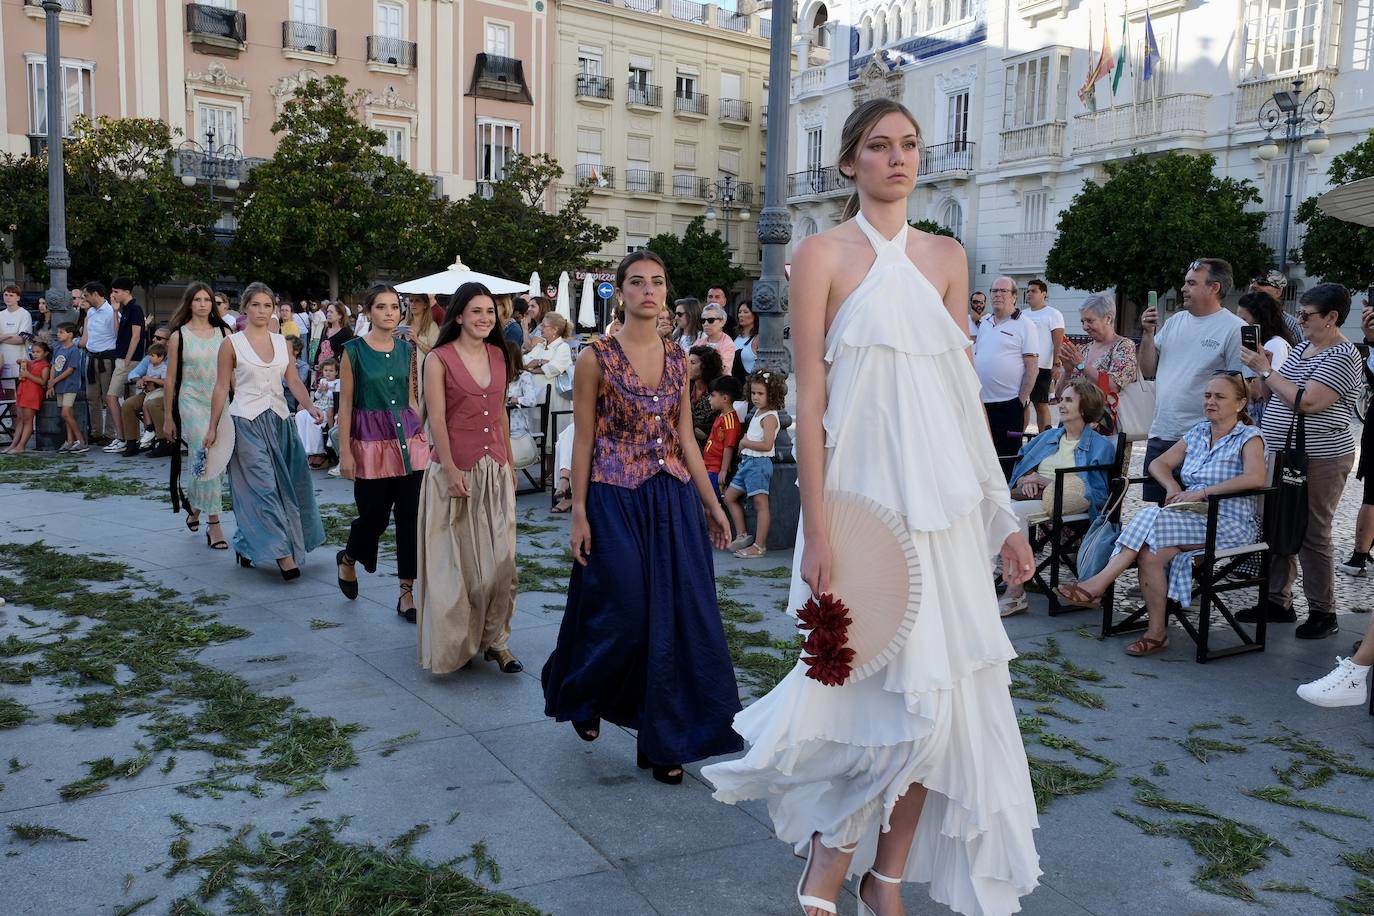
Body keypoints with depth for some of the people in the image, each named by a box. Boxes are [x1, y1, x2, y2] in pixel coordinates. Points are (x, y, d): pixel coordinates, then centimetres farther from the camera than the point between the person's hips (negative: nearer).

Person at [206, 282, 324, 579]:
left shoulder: (281, 341, 10)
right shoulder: (232, 344, -1)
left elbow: (294, 381, 5)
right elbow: (221, 388, 1)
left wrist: (310, 406, -13)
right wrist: (213, 427, -1)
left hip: (279, 420, 5)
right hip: (247, 421, -5)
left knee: (286, 484, 7)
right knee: (262, 486, -9)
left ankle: (246, 546, 24)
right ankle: (282, 553, -10)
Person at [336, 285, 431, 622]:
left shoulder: (407, 349, 7)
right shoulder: (354, 350, -4)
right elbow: (345, 403, -5)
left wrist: (424, 436, 10)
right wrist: (345, 452, -8)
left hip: (409, 439, 4)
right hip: (371, 441, -3)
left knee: (410, 517, 2)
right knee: (374, 515, 4)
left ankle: (407, 593, 11)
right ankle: (348, 559, 38)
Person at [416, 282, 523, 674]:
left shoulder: (499, 355, 9)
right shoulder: (439, 359, -7)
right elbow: (437, 419, -12)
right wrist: (451, 470, -18)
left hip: (495, 468, 4)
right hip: (455, 469, -4)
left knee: (500, 558, 2)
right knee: (455, 560, 5)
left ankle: (495, 638, 14)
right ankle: (454, 641, 21)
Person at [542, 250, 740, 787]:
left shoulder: (677, 357, 8)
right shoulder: (596, 357, -5)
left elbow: (685, 436, 11)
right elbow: (583, 439, -5)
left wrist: (712, 503, 8)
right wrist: (579, 513, -9)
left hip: (673, 499, 5)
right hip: (616, 499, -4)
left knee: (674, 616, 4)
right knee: (623, 616, 0)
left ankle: (661, 741, 18)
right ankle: (579, 692, 33)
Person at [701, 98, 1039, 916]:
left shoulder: (947, 257, 12)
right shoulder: (824, 254, -1)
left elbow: (964, 396, 13)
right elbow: (810, 399, -7)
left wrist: (1001, 516, 10)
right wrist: (817, 532, -13)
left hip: (944, 499, 5)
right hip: (864, 495, -5)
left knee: (947, 697, 6)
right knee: (900, 696, -7)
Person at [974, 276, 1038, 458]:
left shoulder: (1025, 325, -4)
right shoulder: (984, 324, 14)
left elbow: (1032, 368, -9)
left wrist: (1022, 400, -14)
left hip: (1008, 403, -6)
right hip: (980, 402, 6)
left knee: (1007, 455, 1)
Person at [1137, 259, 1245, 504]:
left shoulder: (1234, 329, -7)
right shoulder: (1176, 321, 13)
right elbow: (1148, 370, 16)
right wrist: (1148, 333, 2)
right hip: (1160, 435, 6)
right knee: (1156, 509, 13)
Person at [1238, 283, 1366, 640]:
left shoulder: (1343, 356, -13)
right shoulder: (1301, 349, 14)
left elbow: (1307, 402, -23)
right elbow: (1274, 394, 19)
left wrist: (1266, 370, -17)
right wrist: (1261, 367, 2)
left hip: (1319, 460, -9)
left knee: (1312, 536, -3)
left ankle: (1323, 613, 7)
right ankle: (1278, 602, 20)